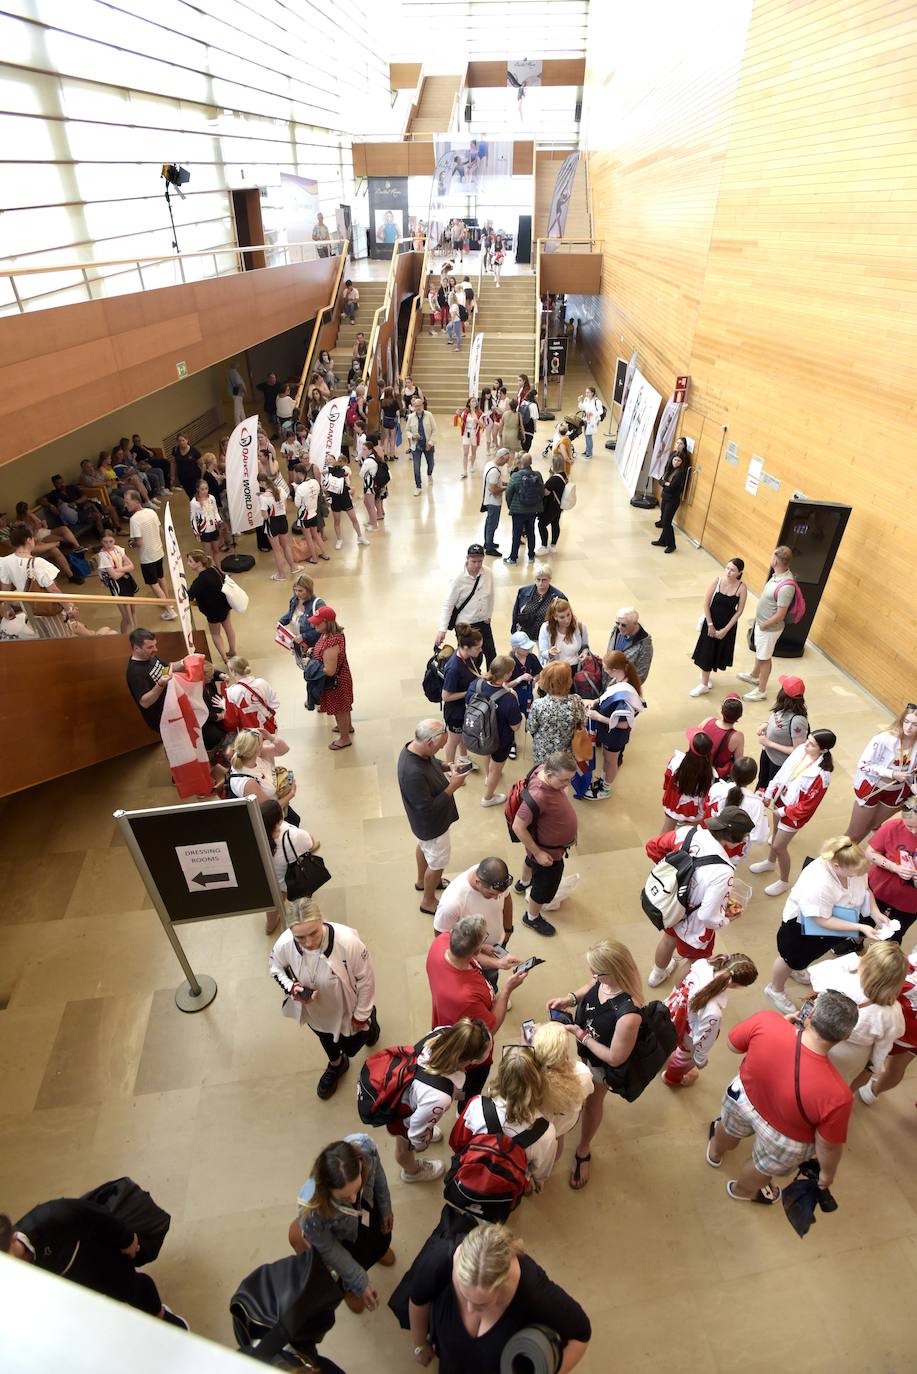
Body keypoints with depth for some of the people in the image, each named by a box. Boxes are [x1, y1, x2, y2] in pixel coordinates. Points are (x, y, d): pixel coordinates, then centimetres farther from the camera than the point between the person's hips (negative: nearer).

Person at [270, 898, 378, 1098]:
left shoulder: (348, 942, -43)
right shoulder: (284, 944, -34)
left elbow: (366, 979, -24)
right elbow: (275, 968, -7)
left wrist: (362, 1014, -10)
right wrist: (291, 987, -26)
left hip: (347, 1009, -3)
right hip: (315, 1010, 3)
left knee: (351, 1047, 26)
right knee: (326, 1040, 34)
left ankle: (369, 1017, 57)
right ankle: (336, 1065, 69)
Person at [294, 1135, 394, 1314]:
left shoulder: (364, 1145, -43)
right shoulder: (312, 1209, -45)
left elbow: (377, 1173, -17)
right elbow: (327, 1249, -22)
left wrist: (385, 1208, 1)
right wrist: (360, 1283, -11)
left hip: (367, 1208, 3)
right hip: (339, 1236, -3)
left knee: (381, 1245, 33)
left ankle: (378, 1248, 67)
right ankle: (346, 1287, 58)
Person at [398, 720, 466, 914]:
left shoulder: (415, 747, -17)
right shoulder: (413, 773, -44)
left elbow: (431, 764, 7)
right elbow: (428, 809, -34)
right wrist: (452, 787, -30)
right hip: (431, 825, -9)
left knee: (424, 846, 33)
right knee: (437, 863, 16)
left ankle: (422, 881, 60)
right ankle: (428, 901, 42)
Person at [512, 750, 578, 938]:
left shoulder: (545, 769, -21)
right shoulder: (538, 798, -45)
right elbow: (518, 827, -34)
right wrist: (538, 853, -23)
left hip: (549, 841, 8)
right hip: (548, 850, -8)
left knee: (531, 860, 36)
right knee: (546, 885, 17)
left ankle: (524, 883, 68)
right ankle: (532, 917, 45)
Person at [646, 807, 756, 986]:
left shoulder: (687, 831, -22)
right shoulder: (722, 871, -39)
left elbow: (652, 846, -7)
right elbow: (708, 916, -32)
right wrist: (727, 919, -10)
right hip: (693, 925, -6)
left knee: (669, 937, 38)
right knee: (695, 963, 28)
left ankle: (657, 974, 67)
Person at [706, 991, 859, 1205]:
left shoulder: (765, 1022, -36)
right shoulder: (836, 1094, -39)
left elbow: (733, 1044, -13)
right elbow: (829, 1146, -20)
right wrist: (827, 1173, 3)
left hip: (743, 1097, 2)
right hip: (783, 1141, -2)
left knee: (731, 1129, 39)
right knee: (763, 1167, 34)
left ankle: (715, 1153, 70)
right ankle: (742, 1190, 65)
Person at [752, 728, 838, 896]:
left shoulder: (821, 775, -34)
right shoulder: (801, 750, -15)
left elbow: (808, 806, -24)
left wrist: (783, 812, -14)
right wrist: (770, 793, 3)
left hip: (795, 812, -6)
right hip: (780, 800, 7)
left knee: (779, 846, 7)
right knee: (776, 831, 28)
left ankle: (784, 881, 33)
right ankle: (771, 862, 56)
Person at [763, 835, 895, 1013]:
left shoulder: (852, 866, -26)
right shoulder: (817, 885, -45)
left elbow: (865, 889, -3)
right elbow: (824, 921, -33)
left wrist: (876, 913, -15)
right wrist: (860, 927, -32)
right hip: (804, 921, -6)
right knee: (793, 958, 12)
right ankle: (775, 990, 45)